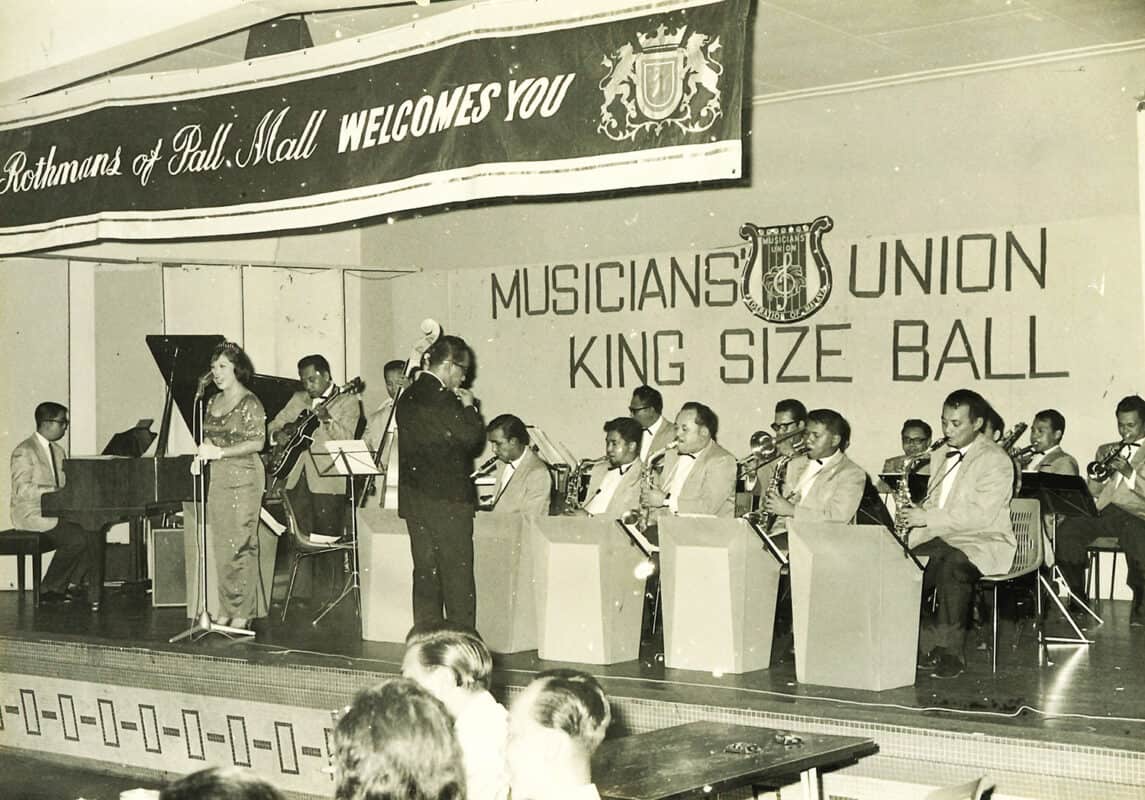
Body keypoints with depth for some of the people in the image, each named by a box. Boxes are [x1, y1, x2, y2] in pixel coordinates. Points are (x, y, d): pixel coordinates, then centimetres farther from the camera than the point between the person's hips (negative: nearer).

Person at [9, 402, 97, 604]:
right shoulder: (25, 451, -10)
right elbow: (23, 489, -20)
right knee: (76, 539, -26)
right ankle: (48, 591, -14)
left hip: (55, 511, 8)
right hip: (31, 514, -8)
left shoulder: (58, 451, 17)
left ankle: (72, 585, -5)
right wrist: (54, 491, -27)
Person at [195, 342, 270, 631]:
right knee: (220, 546, 5)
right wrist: (203, 453, 2)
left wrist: (220, 452, -18)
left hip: (243, 478, -7)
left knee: (240, 545, -7)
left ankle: (243, 613, -3)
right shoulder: (213, 402, 15)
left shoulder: (249, 403, -7)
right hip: (217, 479, 7)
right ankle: (225, 610, 10)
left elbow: (257, 442, -13)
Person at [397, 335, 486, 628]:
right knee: (457, 574, -2)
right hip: (446, 498, -8)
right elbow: (472, 438, -16)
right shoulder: (439, 399, -16)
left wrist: (461, 408, 12)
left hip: (413, 496, 8)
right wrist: (469, 408, -1)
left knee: (425, 571, 12)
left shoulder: (408, 397, 12)